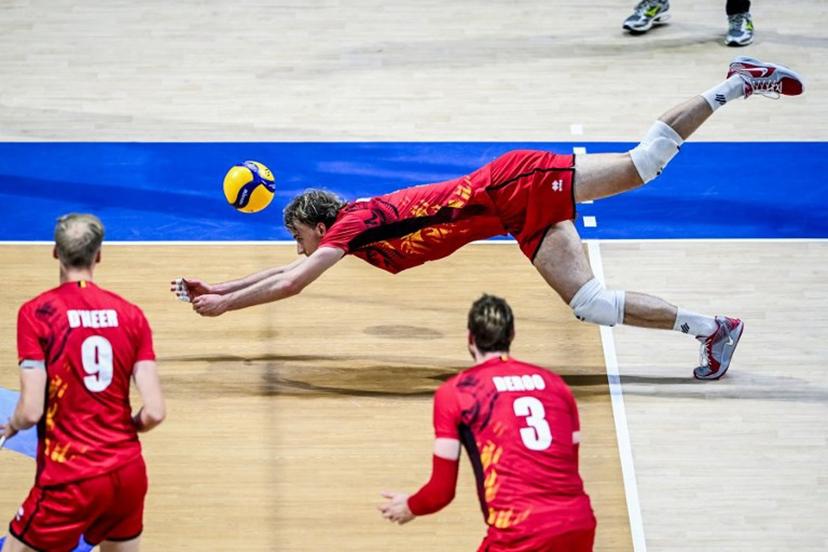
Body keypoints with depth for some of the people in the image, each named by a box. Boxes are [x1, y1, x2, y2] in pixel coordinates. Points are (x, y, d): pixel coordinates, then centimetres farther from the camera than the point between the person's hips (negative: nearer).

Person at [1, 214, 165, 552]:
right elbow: (154, 412, -2)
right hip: (129, 473, 4)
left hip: (69, 479, -4)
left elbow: (31, 411, -14)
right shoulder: (130, 315, 2)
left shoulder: (36, 313, -8)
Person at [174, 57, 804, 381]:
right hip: (527, 219, 7)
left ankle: (742, 81, 1)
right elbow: (288, 272, 22)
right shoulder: (355, 231, 11)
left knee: (648, 161, -7)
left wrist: (224, 305, -8)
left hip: (520, 182, -7)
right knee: (589, 303, -2)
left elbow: (291, 284, -18)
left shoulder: (354, 221, -13)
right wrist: (215, 287, 18)